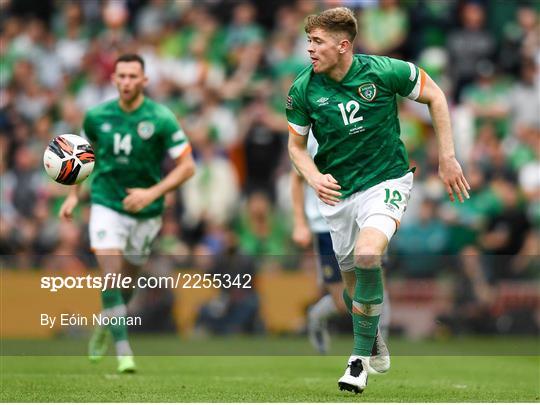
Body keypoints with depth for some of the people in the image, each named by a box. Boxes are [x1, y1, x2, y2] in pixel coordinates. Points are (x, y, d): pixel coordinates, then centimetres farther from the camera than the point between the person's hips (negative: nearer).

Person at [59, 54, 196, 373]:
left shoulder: (161, 118, -13)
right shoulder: (97, 116, -4)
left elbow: (187, 166, -11)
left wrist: (153, 193, -22)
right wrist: (74, 194, 8)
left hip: (146, 212, 0)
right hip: (107, 205, 0)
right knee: (110, 275, -16)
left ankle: (106, 323, 45)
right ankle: (123, 353, -14)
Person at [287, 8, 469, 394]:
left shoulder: (383, 71, -16)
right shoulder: (303, 89, -9)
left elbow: (434, 96, 0)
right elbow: (297, 145, 5)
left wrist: (447, 158, 0)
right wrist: (315, 178, -16)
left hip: (386, 180, -4)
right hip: (337, 190, 4)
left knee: (366, 256, -28)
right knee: (353, 283, 9)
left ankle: (361, 357, -15)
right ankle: (373, 342, 39)